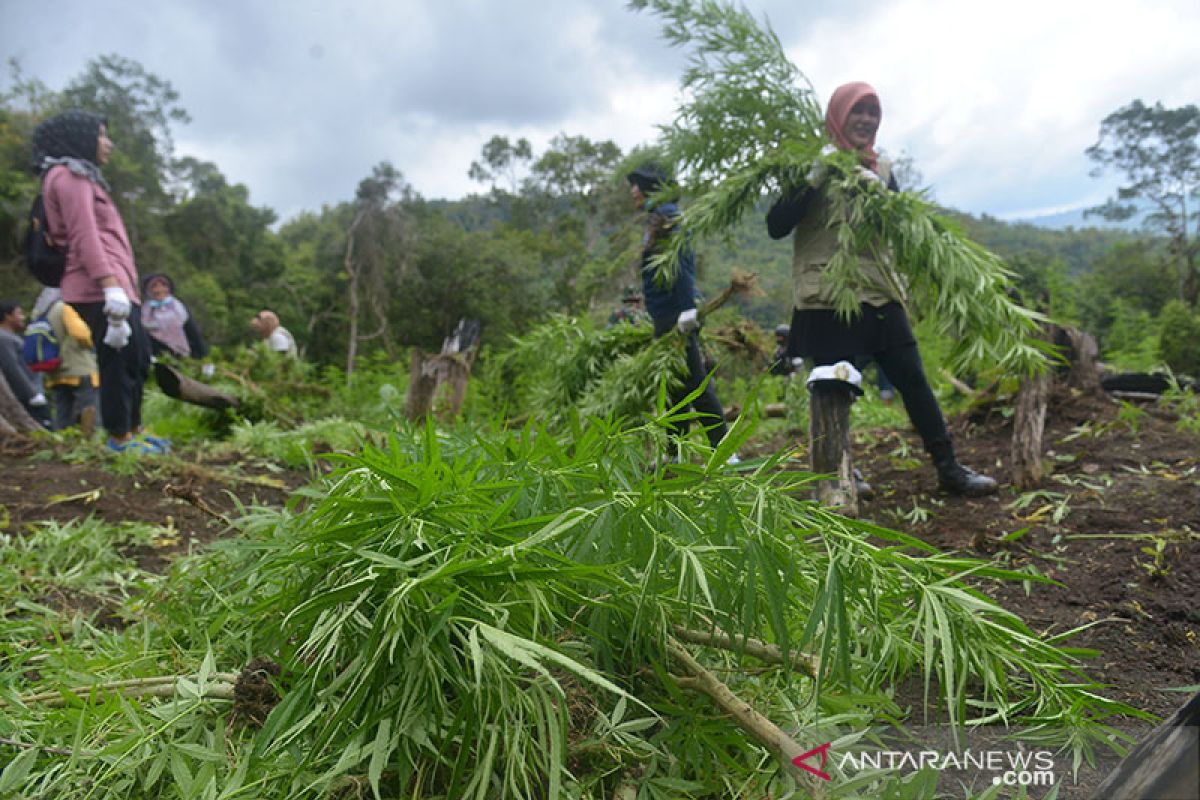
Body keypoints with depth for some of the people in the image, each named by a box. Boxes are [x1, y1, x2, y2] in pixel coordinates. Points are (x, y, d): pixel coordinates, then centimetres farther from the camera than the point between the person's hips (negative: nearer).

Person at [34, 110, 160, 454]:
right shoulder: (70, 175, -3)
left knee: (138, 358, 14)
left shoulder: (80, 177, 27)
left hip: (116, 285, 10)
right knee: (118, 361, -9)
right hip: (100, 288, -10)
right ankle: (120, 438, -1)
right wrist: (111, 288, -24)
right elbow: (85, 236, -15)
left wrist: (121, 287, 16)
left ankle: (132, 431, 22)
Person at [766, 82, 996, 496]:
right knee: (833, 392, 0)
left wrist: (879, 191, -8)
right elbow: (776, 227, -7)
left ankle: (949, 467, 11)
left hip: (879, 294, 4)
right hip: (826, 298, -4)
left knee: (914, 380, 3)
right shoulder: (812, 164, 2)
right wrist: (813, 181, -17)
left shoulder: (881, 168, 15)